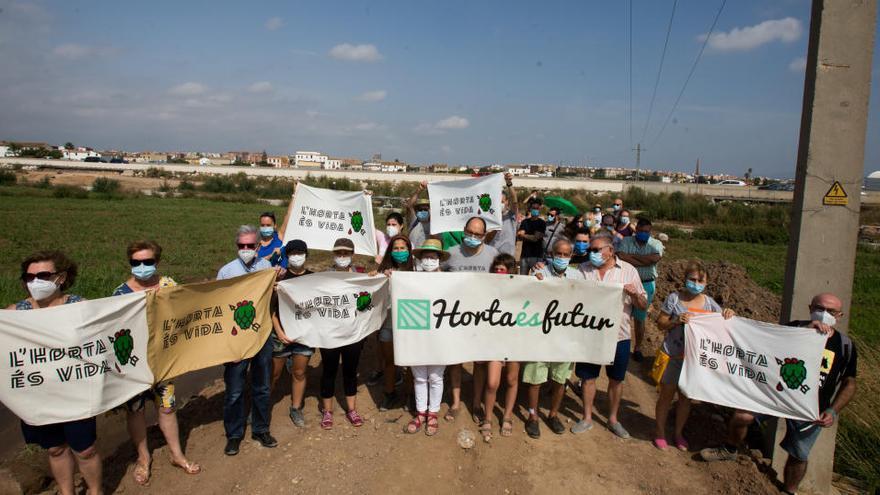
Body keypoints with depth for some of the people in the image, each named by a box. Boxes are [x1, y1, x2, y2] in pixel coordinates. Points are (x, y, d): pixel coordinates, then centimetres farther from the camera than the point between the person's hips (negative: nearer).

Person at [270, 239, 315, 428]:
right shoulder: (280, 277, -4)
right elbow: (271, 306, -6)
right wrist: (278, 331, -14)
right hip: (281, 332, -2)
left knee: (299, 372, 11)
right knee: (274, 373, 5)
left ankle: (296, 408, 26)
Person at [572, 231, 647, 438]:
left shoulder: (629, 271, -2)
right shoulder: (583, 269, 1)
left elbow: (643, 305, 1)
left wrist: (635, 294, -20)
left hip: (618, 336, 0)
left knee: (616, 380, 13)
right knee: (588, 377, 11)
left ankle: (613, 419, 32)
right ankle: (587, 418, 28)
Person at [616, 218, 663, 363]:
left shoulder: (656, 244, -1)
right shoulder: (626, 241, -2)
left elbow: (655, 258, -21)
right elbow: (621, 257, -19)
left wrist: (633, 256, -16)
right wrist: (644, 262, -19)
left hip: (646, 285, 0)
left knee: (640, 319, 11)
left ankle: (637, 348, 26)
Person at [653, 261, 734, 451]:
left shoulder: (708, 302, 0)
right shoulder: (674, 298, -10)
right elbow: (660, 323, -6)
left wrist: (729, 314, -13)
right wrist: (676, 321, -24)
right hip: (672, 356, -3)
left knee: (686, 397, 16)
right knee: (666, 395, 10)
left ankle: (679, 432, 36)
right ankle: (660, 432, 27)